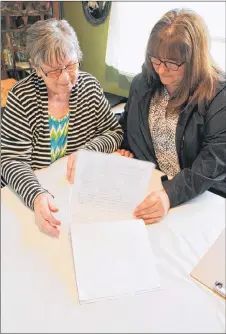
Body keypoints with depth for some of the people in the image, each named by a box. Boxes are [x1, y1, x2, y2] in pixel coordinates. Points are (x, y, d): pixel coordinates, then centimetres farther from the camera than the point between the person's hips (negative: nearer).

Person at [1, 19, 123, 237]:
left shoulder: (89, 86, -3)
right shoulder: (21, 97, -11)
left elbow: (115, 132, 2)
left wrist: (87, 151, -18)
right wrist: (36, 195, -34)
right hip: (31, 194, -1)